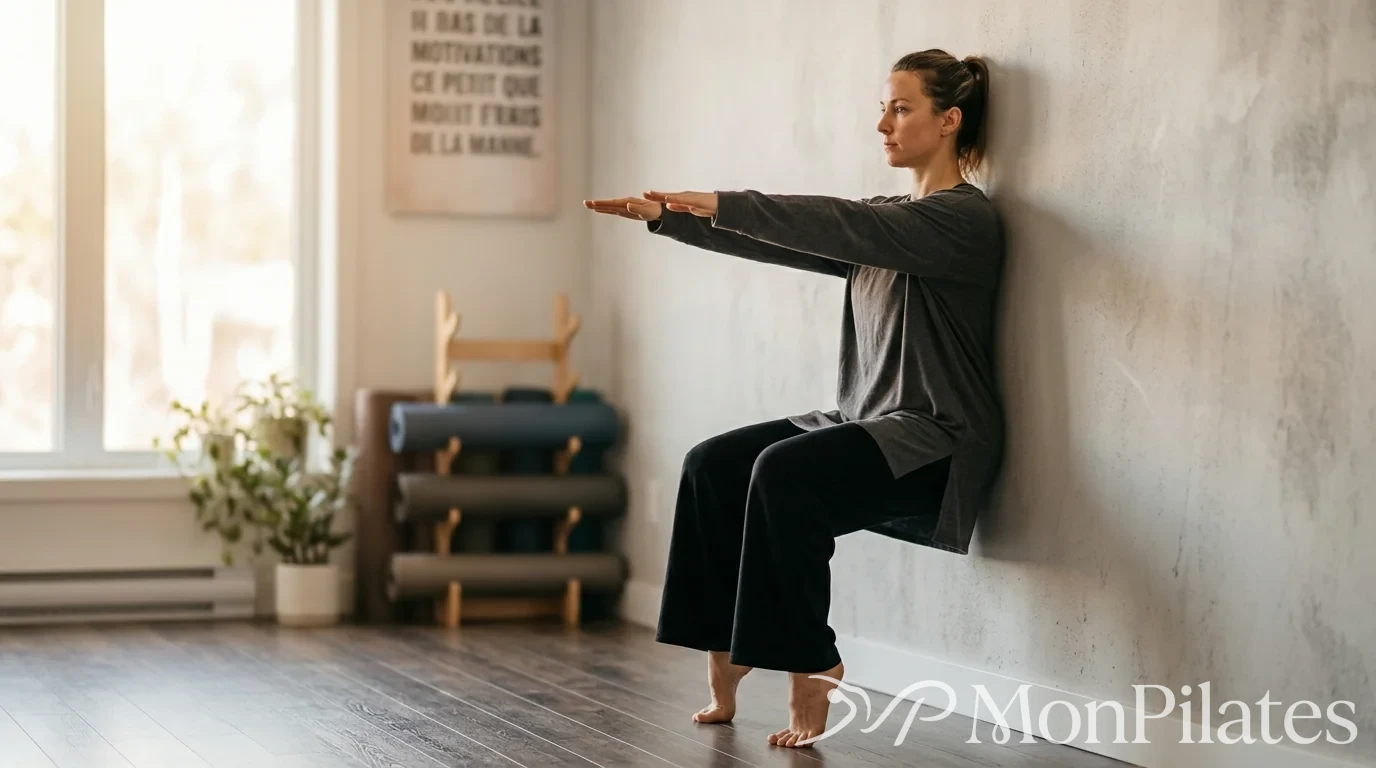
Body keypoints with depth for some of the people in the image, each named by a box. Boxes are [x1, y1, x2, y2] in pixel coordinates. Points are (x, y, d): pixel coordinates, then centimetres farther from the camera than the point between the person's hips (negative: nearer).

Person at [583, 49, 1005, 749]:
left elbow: (838, 226, -24)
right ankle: (723, 655, -7)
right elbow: (783, 241, 9)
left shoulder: (965, 218, -10)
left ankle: (810, 672, -21)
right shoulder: (890, 216, 17)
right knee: (713, 463, -8)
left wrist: (724, 205, -28)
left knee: (784, 474, -30)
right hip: (866, 423, 9)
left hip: (935, 438, -9)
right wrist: (668, 217, -1)